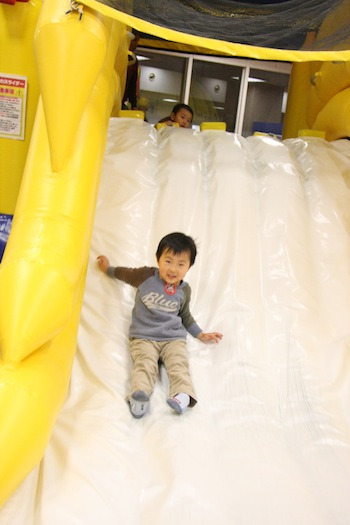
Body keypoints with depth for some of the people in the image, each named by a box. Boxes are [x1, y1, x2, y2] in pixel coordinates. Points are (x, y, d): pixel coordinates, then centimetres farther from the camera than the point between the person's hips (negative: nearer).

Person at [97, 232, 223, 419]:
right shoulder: (146, 275, 1)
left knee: (179, 365, -24)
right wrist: (108, 268, 29)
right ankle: (139, 394, -47)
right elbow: (126, 273, 21)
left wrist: (201, 335, 22)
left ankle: (183, 395, -43)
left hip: (173, 337, 2)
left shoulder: (184, 291, 10)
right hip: (143, 337, -1)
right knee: (145, 364, -27)